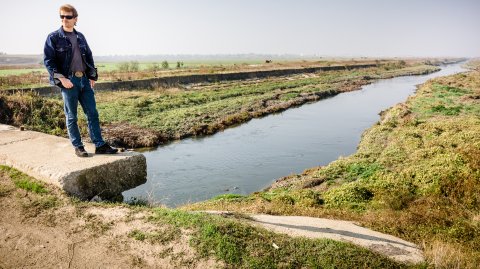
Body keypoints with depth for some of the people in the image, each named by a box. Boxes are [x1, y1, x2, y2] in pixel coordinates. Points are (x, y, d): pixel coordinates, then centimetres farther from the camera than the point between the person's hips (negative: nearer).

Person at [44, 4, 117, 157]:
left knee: (92, 113, 3)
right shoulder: (53, 38, -1)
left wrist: (92, 76, 10)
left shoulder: (80, 37, 14)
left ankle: (100, 145, 7)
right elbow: (48, 61, -5)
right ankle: (78, 147, 13)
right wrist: (61, 78, -15)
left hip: (84, 80, 5)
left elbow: (89, 57, 19)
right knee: (71, 117, 3)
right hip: (68, 82, -5)